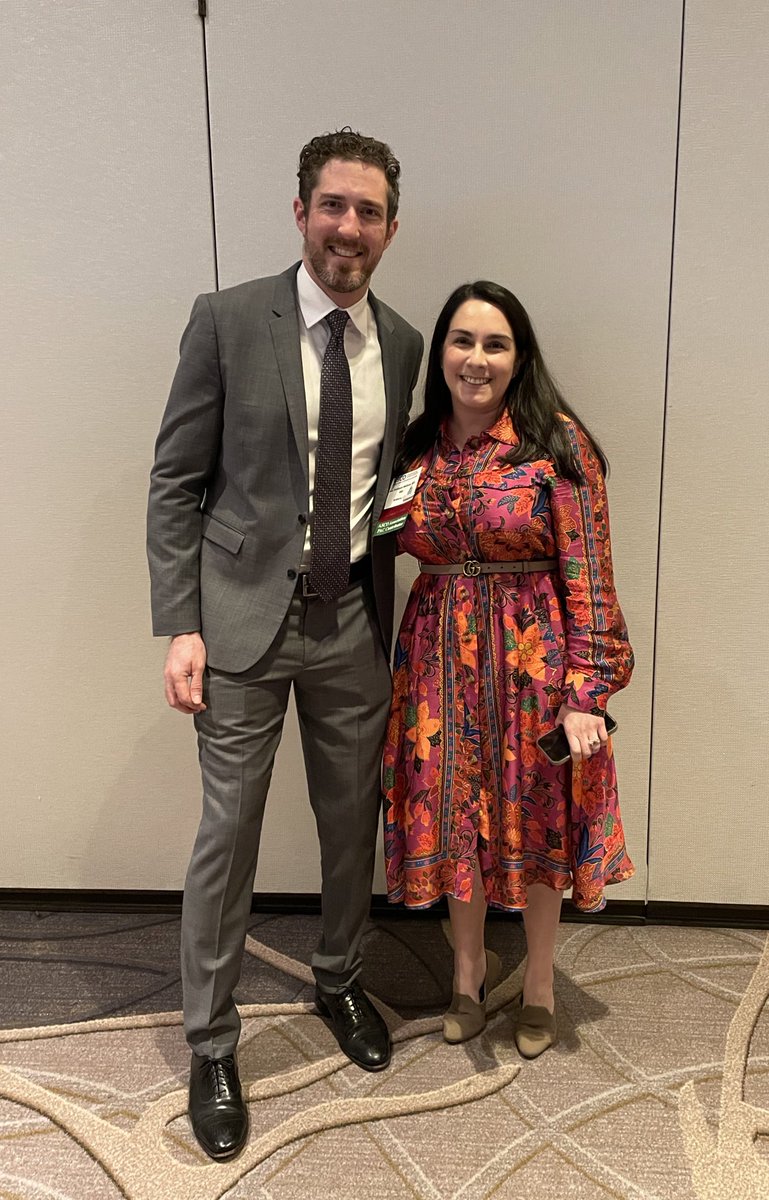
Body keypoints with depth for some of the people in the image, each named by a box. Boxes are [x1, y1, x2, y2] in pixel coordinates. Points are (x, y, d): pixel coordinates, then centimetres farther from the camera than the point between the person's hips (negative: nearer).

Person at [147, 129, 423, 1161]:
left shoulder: (402, 344, 6)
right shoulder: (227, 319, -5)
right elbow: (176, 482, -5)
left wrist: (388, 618, 9)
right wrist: (181, 625, -11)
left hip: (355, 621, 4)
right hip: (245, 617, -3)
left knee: (353, 820, 16)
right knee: (229, 830, 5)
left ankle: (339, 981, 42)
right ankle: (212, 1044, 27)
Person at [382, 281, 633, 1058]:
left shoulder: (556, 440, -10)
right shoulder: (416, 447, 3)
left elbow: (587, 572, -12)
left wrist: (586, 691, -16)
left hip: (533, 656, -3)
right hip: (442, 658, 4)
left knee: (536, 817, 12)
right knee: (453, 816, 14)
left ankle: (539, 979, 38)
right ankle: (469, 965, 40)